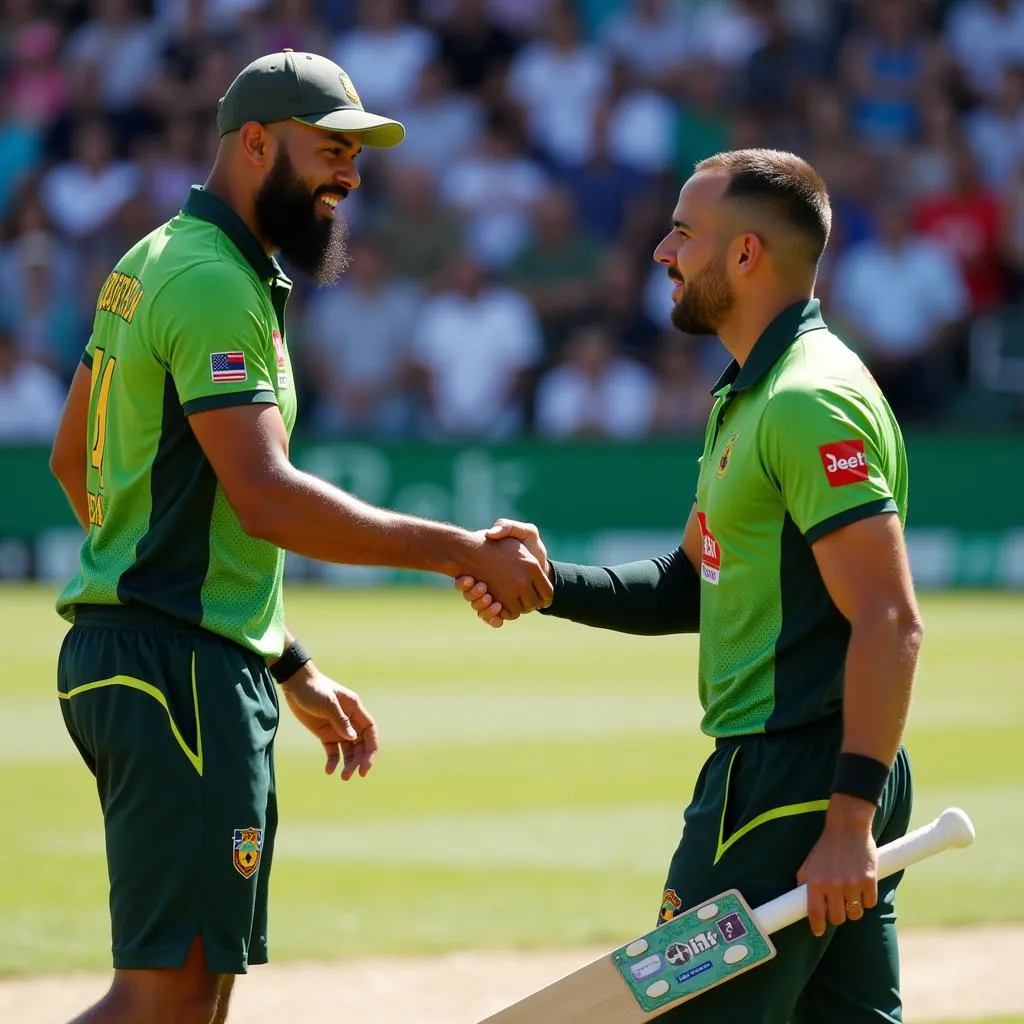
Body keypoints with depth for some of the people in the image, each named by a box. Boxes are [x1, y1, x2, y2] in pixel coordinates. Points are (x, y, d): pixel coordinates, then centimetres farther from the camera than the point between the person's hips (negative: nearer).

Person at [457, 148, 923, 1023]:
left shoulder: (811, 404, -16)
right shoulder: (751, 394, 18)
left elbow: (890, 624, -21)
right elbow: (693, 588, 23)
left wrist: (849, 818, -25)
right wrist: (550, 583, 8)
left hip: (786, 782, -10)